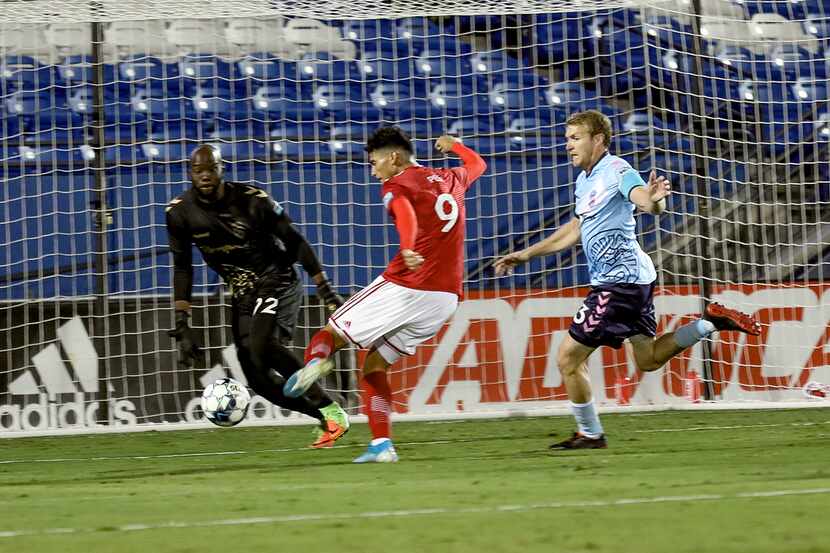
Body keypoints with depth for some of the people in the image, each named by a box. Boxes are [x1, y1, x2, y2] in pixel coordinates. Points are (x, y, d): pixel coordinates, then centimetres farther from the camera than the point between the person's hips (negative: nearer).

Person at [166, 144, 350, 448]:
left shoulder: (252, 200, -16)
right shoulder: (180, 213, -6)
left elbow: (294, 242, -6)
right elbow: (182, 268, 2)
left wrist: (325, 289, -6)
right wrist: (182, 327, -2)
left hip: (277, 280, -5)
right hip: (243, 294, 5)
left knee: (261, 345, -31)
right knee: (259, 381, -6)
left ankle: (331, 411, -23)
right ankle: (326, 419, 9)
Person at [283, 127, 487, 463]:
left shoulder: (397, 186, -2)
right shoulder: (452, 180, 19)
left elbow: (406, 215, -25)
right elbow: (477, 164, 42)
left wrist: (408, 249, -44)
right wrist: (453, 145, 62)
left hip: (403, 288, -6)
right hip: (446, 298, 6)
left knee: (331, 334, 4)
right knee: (374, 365, 16)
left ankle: (316, 359, -31)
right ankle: (381, 445, 4)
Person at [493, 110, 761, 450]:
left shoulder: (616, 170, -15)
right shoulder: (585, 180, 13)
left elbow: (649, 204, -32)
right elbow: (575, 229, 28)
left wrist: (654, 199, -56)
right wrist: (527, 255, 30)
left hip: (620, 279, -10)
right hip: (634, 279, 10)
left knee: (568, 357, -6)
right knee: (648, 359, 19)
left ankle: (590, 434, 5)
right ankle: (711, 321, 17)